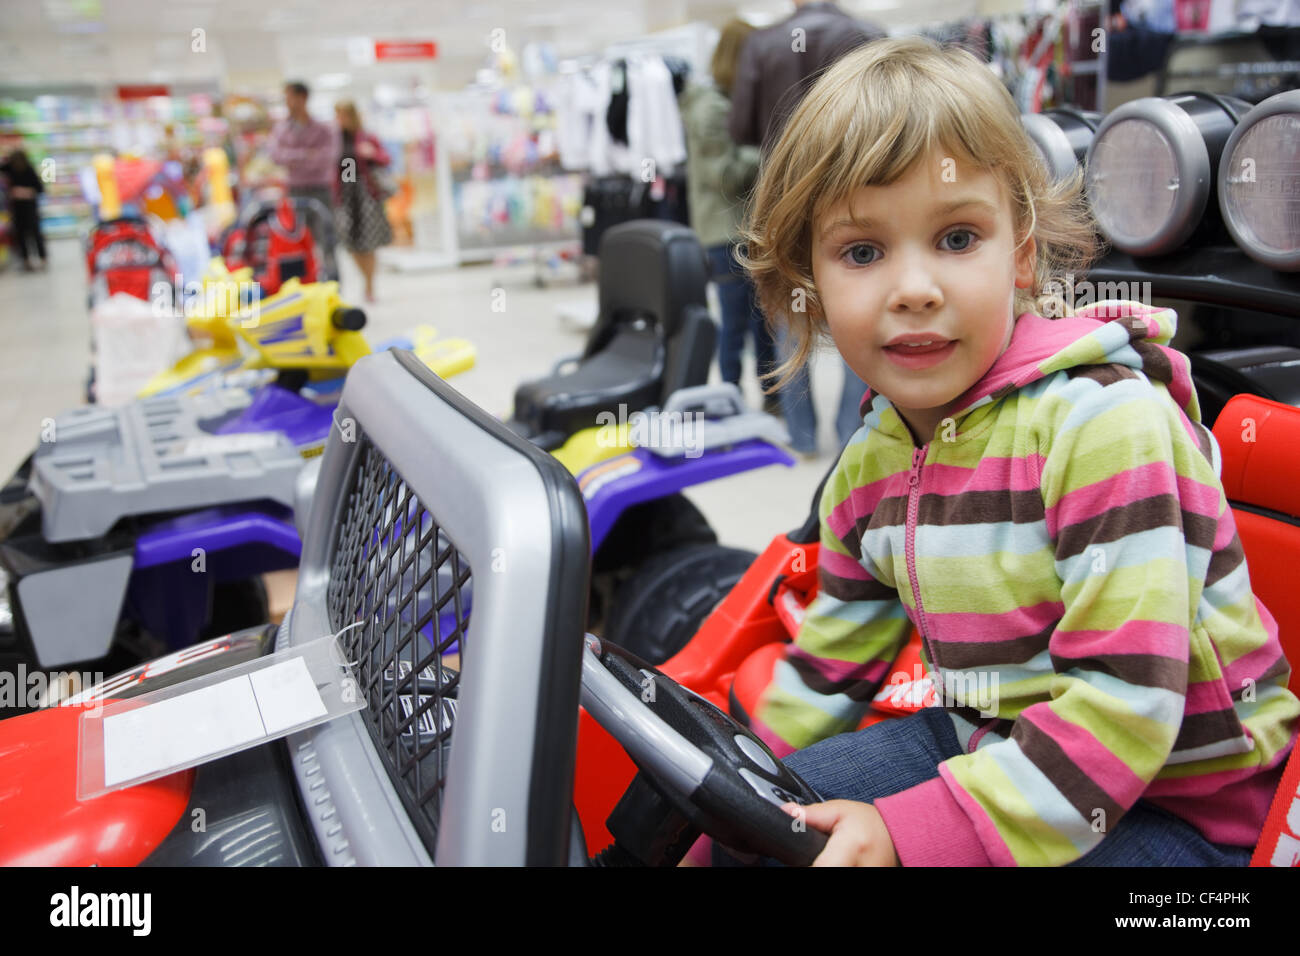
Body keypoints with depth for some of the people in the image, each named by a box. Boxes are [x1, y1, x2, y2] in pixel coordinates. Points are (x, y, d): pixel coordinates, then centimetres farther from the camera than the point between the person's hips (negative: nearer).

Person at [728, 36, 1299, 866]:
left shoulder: (1101, 419, -23)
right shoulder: (869, 468, -1)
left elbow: (1125, 700, -26)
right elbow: (828, 670, 11)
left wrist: (912, 834, -30)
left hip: (1186, 806, -6)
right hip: (994, 752, 6)